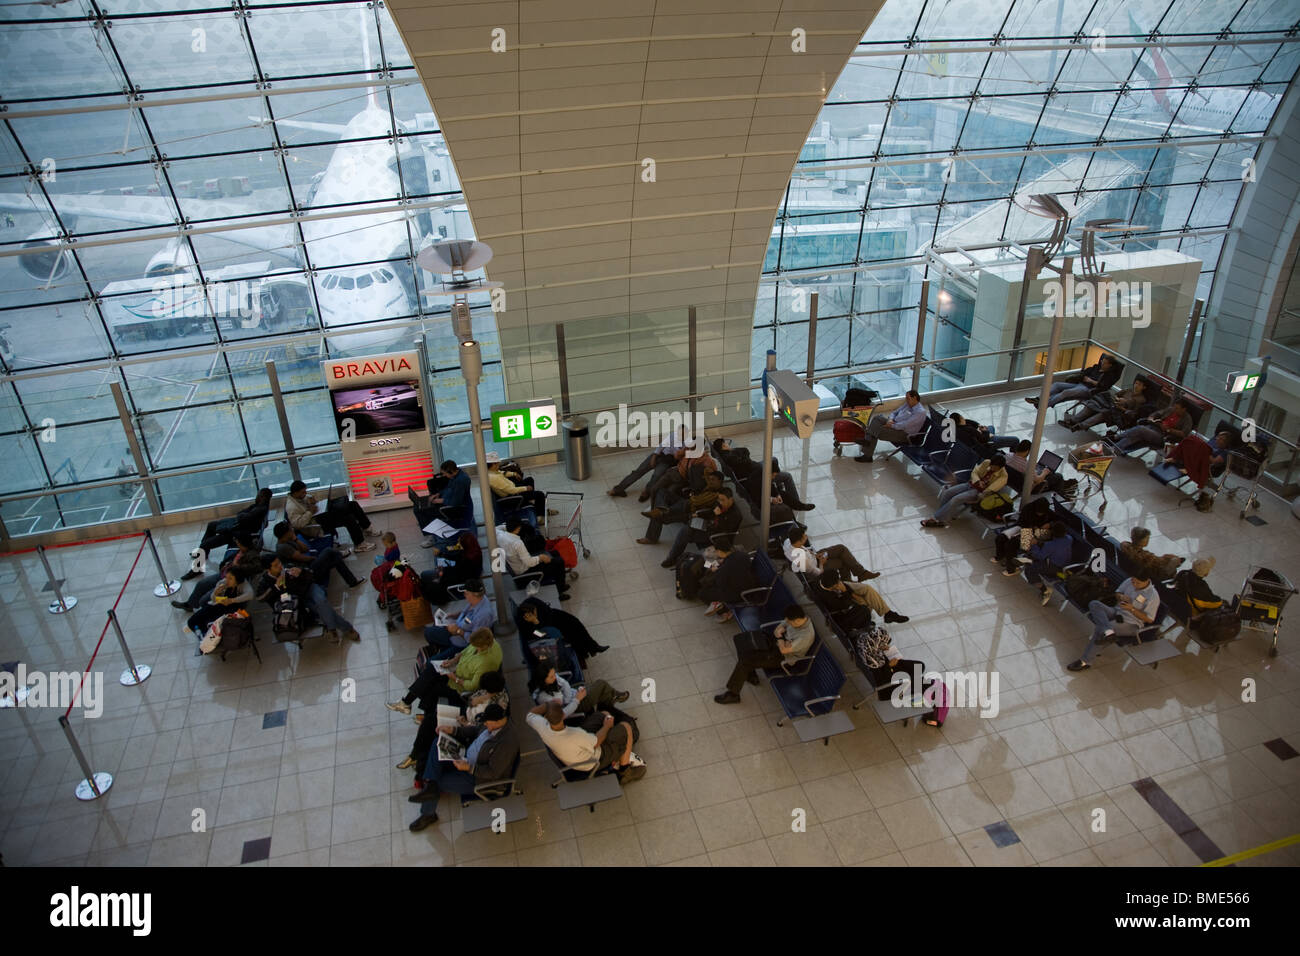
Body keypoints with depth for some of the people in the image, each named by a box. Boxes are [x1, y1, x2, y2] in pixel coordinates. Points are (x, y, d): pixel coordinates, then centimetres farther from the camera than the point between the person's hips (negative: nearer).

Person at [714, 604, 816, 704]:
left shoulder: (805, 635, -35)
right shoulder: (798, 616, -10)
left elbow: (784, 649, -29)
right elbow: (778, 628, 5)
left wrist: (779, 636, -12)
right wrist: (779, 631, -17)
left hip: (782, 657, -9)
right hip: (775, 642, 9)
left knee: (744, 660, -19)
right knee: (739, 639, 4)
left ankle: (733, 694, -2)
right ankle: (750, 674, 17)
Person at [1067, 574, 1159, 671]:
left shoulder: (1153, 596, -15)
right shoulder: (1129, 581, 0)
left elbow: (1149, 619, -12)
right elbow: (1117, 592, 17)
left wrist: (1132, 608, -22)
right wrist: (1121, 596, -8)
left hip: (1130, 624, -7)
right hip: (1116, 612, 7)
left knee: (1099, 629, -28)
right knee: (1094, 604, -22)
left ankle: (1084, 662, -22)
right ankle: (1108, 632, -42)